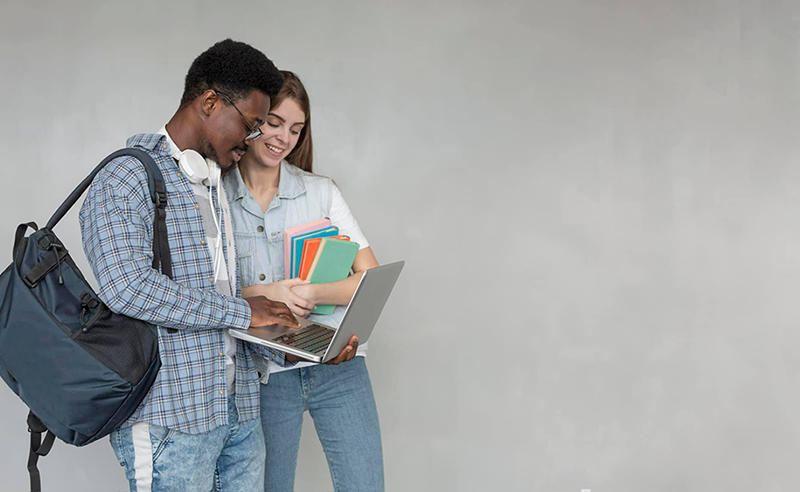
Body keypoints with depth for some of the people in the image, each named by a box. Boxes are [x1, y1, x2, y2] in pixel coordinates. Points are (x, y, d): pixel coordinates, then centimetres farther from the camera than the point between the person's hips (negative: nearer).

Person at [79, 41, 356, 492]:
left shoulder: (220, 188, 19)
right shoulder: (126, 180, -8)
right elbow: (128, 288, -22)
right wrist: (241, 311, -15)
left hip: (240, 411, 8)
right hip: (171, 416, -8)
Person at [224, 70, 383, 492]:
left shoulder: (321, 192, 5)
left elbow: (372, 279, -1)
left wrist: (311, 294, -18)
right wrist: (262, 295, -19)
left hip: (336, 364, 1)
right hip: (263, 373, -1)